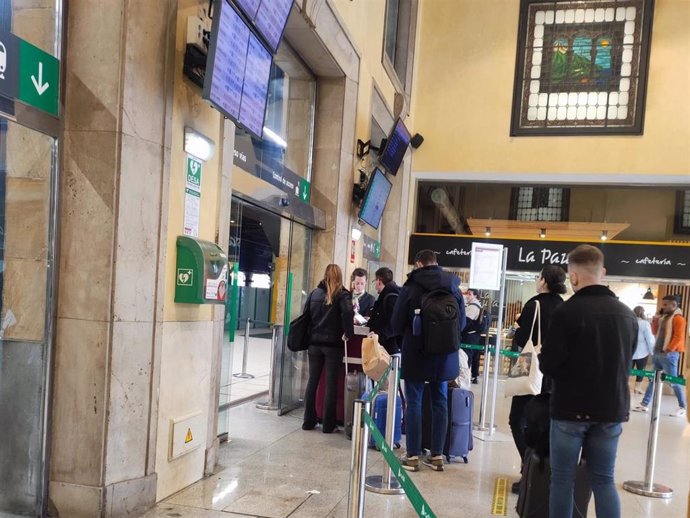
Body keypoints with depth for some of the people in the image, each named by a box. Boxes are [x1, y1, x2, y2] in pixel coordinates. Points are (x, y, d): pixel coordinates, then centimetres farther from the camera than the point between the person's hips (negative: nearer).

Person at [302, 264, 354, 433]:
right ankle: (328, 425, 7)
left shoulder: (315, 293, 7)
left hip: (314, 343, 3)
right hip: (333, 344, -3)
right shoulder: (342, 295, -6)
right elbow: (348, 313, -23)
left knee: (312, 381, 11)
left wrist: (310, 334, 12)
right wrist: (348, 333, -12)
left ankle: (309, 421, 16)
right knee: (331, 384, 3)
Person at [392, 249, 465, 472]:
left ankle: (413, 456, 7)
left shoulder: (411, 287, -9)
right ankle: (437, 455, 17)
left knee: (414, 403, 4)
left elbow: (397, 324, -5)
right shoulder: (453, 288, 2)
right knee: (440, 403, 12)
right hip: (445, 355, 4)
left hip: (416, 353, -3)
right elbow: (462, 323, 10)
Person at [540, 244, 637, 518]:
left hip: (571, 408, -5)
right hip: (612, 409, 5)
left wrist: (542, 355, 6)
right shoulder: (628, 314, 4)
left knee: (562, 480, 6)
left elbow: (548, 365, -15)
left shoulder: (567, 311, -16)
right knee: (604, 480, 13)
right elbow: (626, 364, 16)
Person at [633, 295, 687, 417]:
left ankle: (683, 407, 10)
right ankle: (644, 404, 15)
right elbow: (655, 331, 20)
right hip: (657, 353, 9)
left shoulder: (678, 318, -11)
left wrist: (668, 350, -20)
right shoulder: (664, 317, 15)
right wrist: (657, 318, 7)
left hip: (669, 355, -9)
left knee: (673, 381, -2)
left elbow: (678, 338, -18)